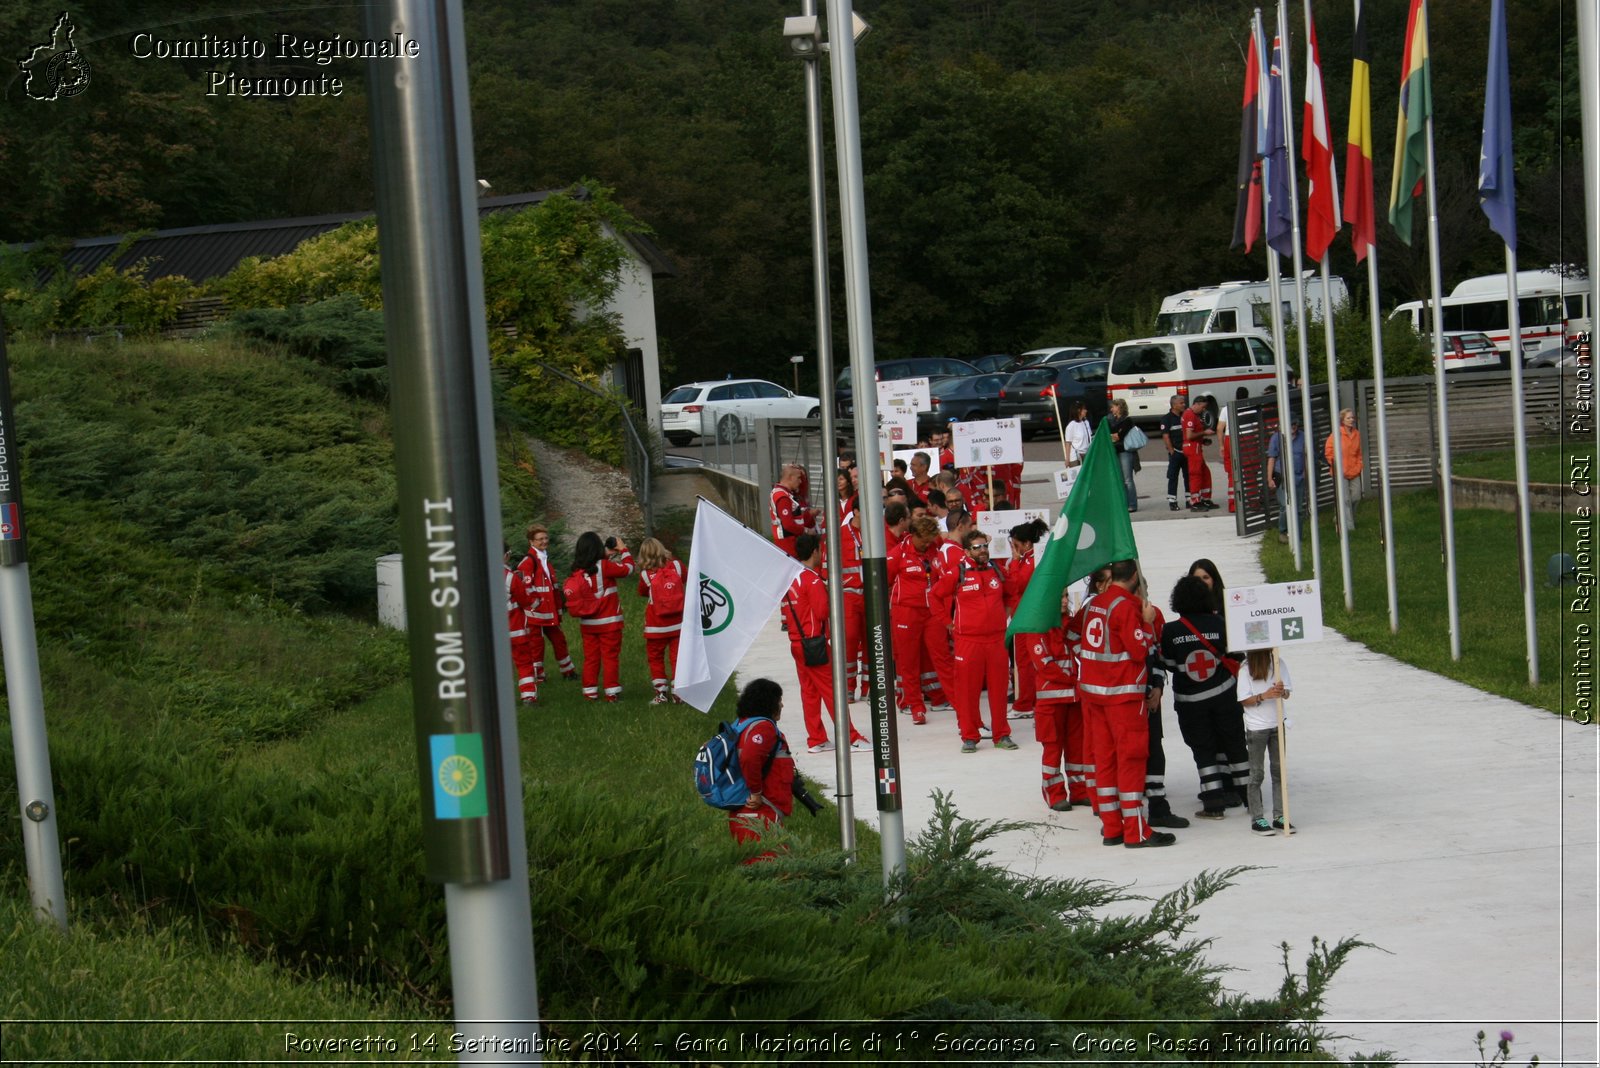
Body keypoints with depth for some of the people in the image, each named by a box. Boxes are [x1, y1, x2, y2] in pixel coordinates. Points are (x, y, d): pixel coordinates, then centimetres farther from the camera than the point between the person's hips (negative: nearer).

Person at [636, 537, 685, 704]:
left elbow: (642, 593, 7)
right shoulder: (676, 565, -7)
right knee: (677, 656, 7)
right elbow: (687, 582, 10)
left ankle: (661, 692, 8)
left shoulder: (645, 574, -10)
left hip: (657, 627, -2)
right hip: (678, 623, 2)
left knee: (655, 657, 12)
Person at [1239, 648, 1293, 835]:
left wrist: (1281, 692, -22)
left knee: (1279, 771, 7)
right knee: (1257, 774, 1)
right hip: (1256, 727, -4)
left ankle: (1279, 816, 14)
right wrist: (1264, 696, -25)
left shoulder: (1279, 663, 0)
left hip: (1277, 723, 4)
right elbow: (1244, 700, -10)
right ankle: (1257, 820, 5)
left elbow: (1286, 694, 1)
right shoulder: (1246, 669, -11)